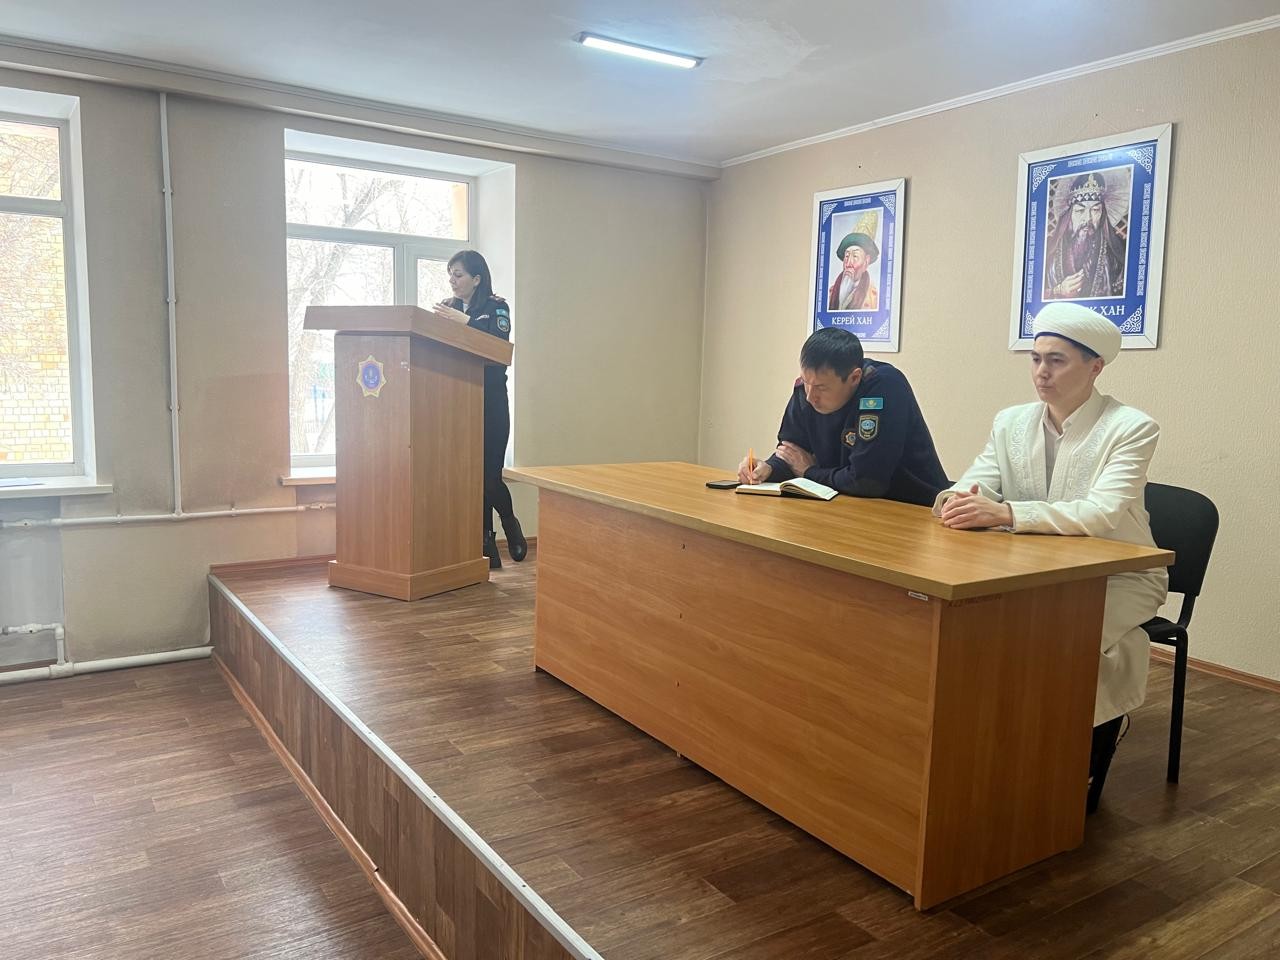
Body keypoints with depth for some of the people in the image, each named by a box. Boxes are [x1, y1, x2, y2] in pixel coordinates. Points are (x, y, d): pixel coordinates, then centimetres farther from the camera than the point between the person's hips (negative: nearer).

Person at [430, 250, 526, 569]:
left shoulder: (495, 306, 0)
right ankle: (486, 548, 11)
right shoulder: (447, 308, 15)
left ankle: (511, 525, 24)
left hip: (489, 402, -4)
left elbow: (499, 338, -19)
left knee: (489, 475, -7)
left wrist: (463, 320, -27)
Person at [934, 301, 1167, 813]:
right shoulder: (1011, 422, 2)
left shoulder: (1131, 428, -14)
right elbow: (970, 488, -6)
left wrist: (1005, 512, -42)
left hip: (1118, 578, -4)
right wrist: (958, 501, -32)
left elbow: (1102, 514, -29)